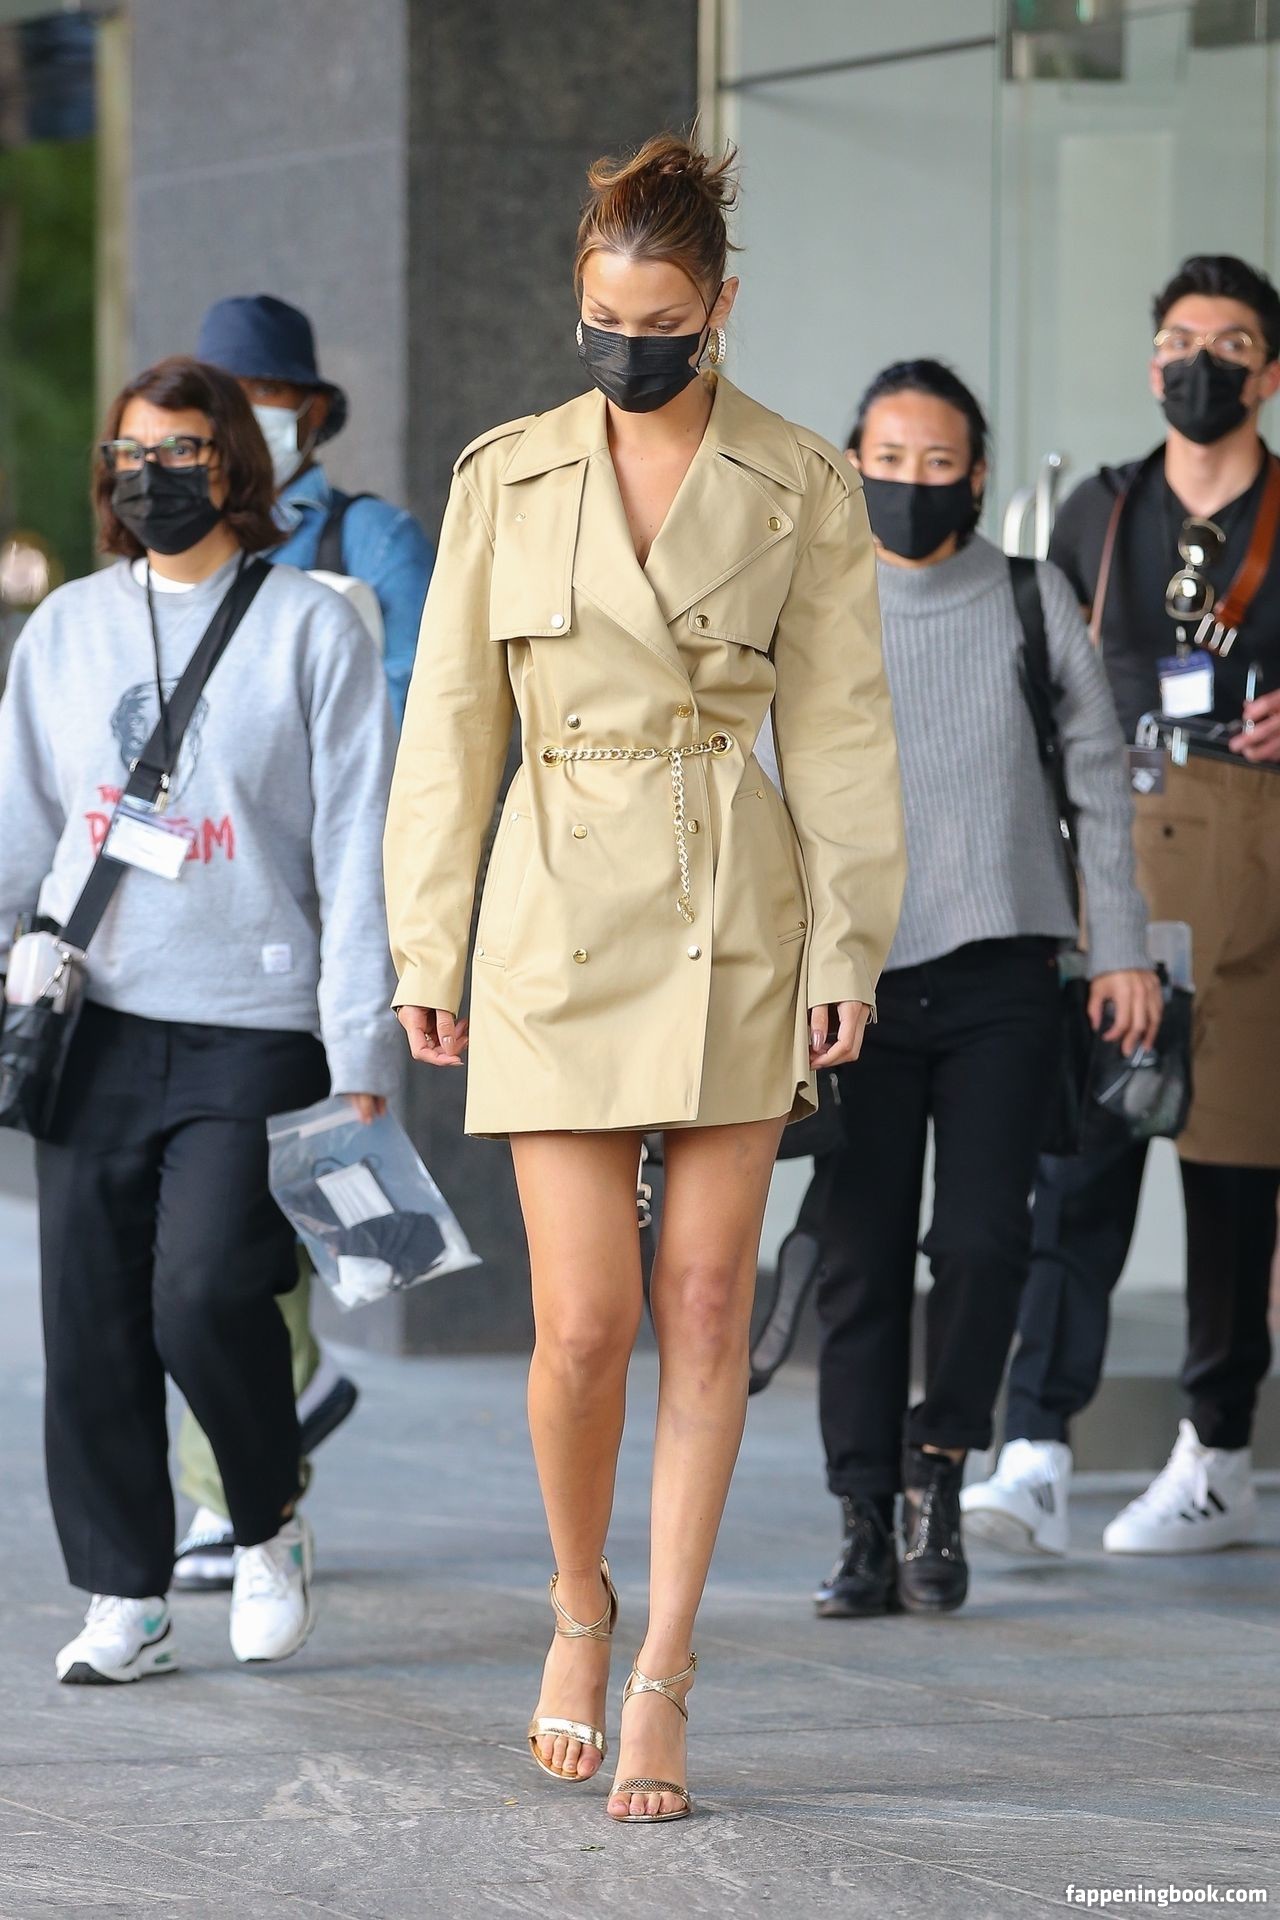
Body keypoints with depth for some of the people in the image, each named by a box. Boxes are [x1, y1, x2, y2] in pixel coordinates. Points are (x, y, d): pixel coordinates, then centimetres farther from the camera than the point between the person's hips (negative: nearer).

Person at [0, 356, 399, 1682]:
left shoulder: (313, 629, 1)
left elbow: (355, 856, -1)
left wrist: (361, 1060, -6)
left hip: (254, 1025, -4)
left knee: (206, 1294, -16)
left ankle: (269, 1524, 10)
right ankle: (124, 1602, 10)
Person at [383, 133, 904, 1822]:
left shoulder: (800, 485, 2)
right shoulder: (507, 477, 4)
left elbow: (838, 726, 2)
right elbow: (450, 721, 7)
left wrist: (847, 944, -4)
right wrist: (424, 946, 4)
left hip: (740, 924, 0)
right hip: (564, 922, 0)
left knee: (706, 1304, -1)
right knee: (585, 1319, -6)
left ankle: (663, 1678, 5)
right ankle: (580, 1609, 20)